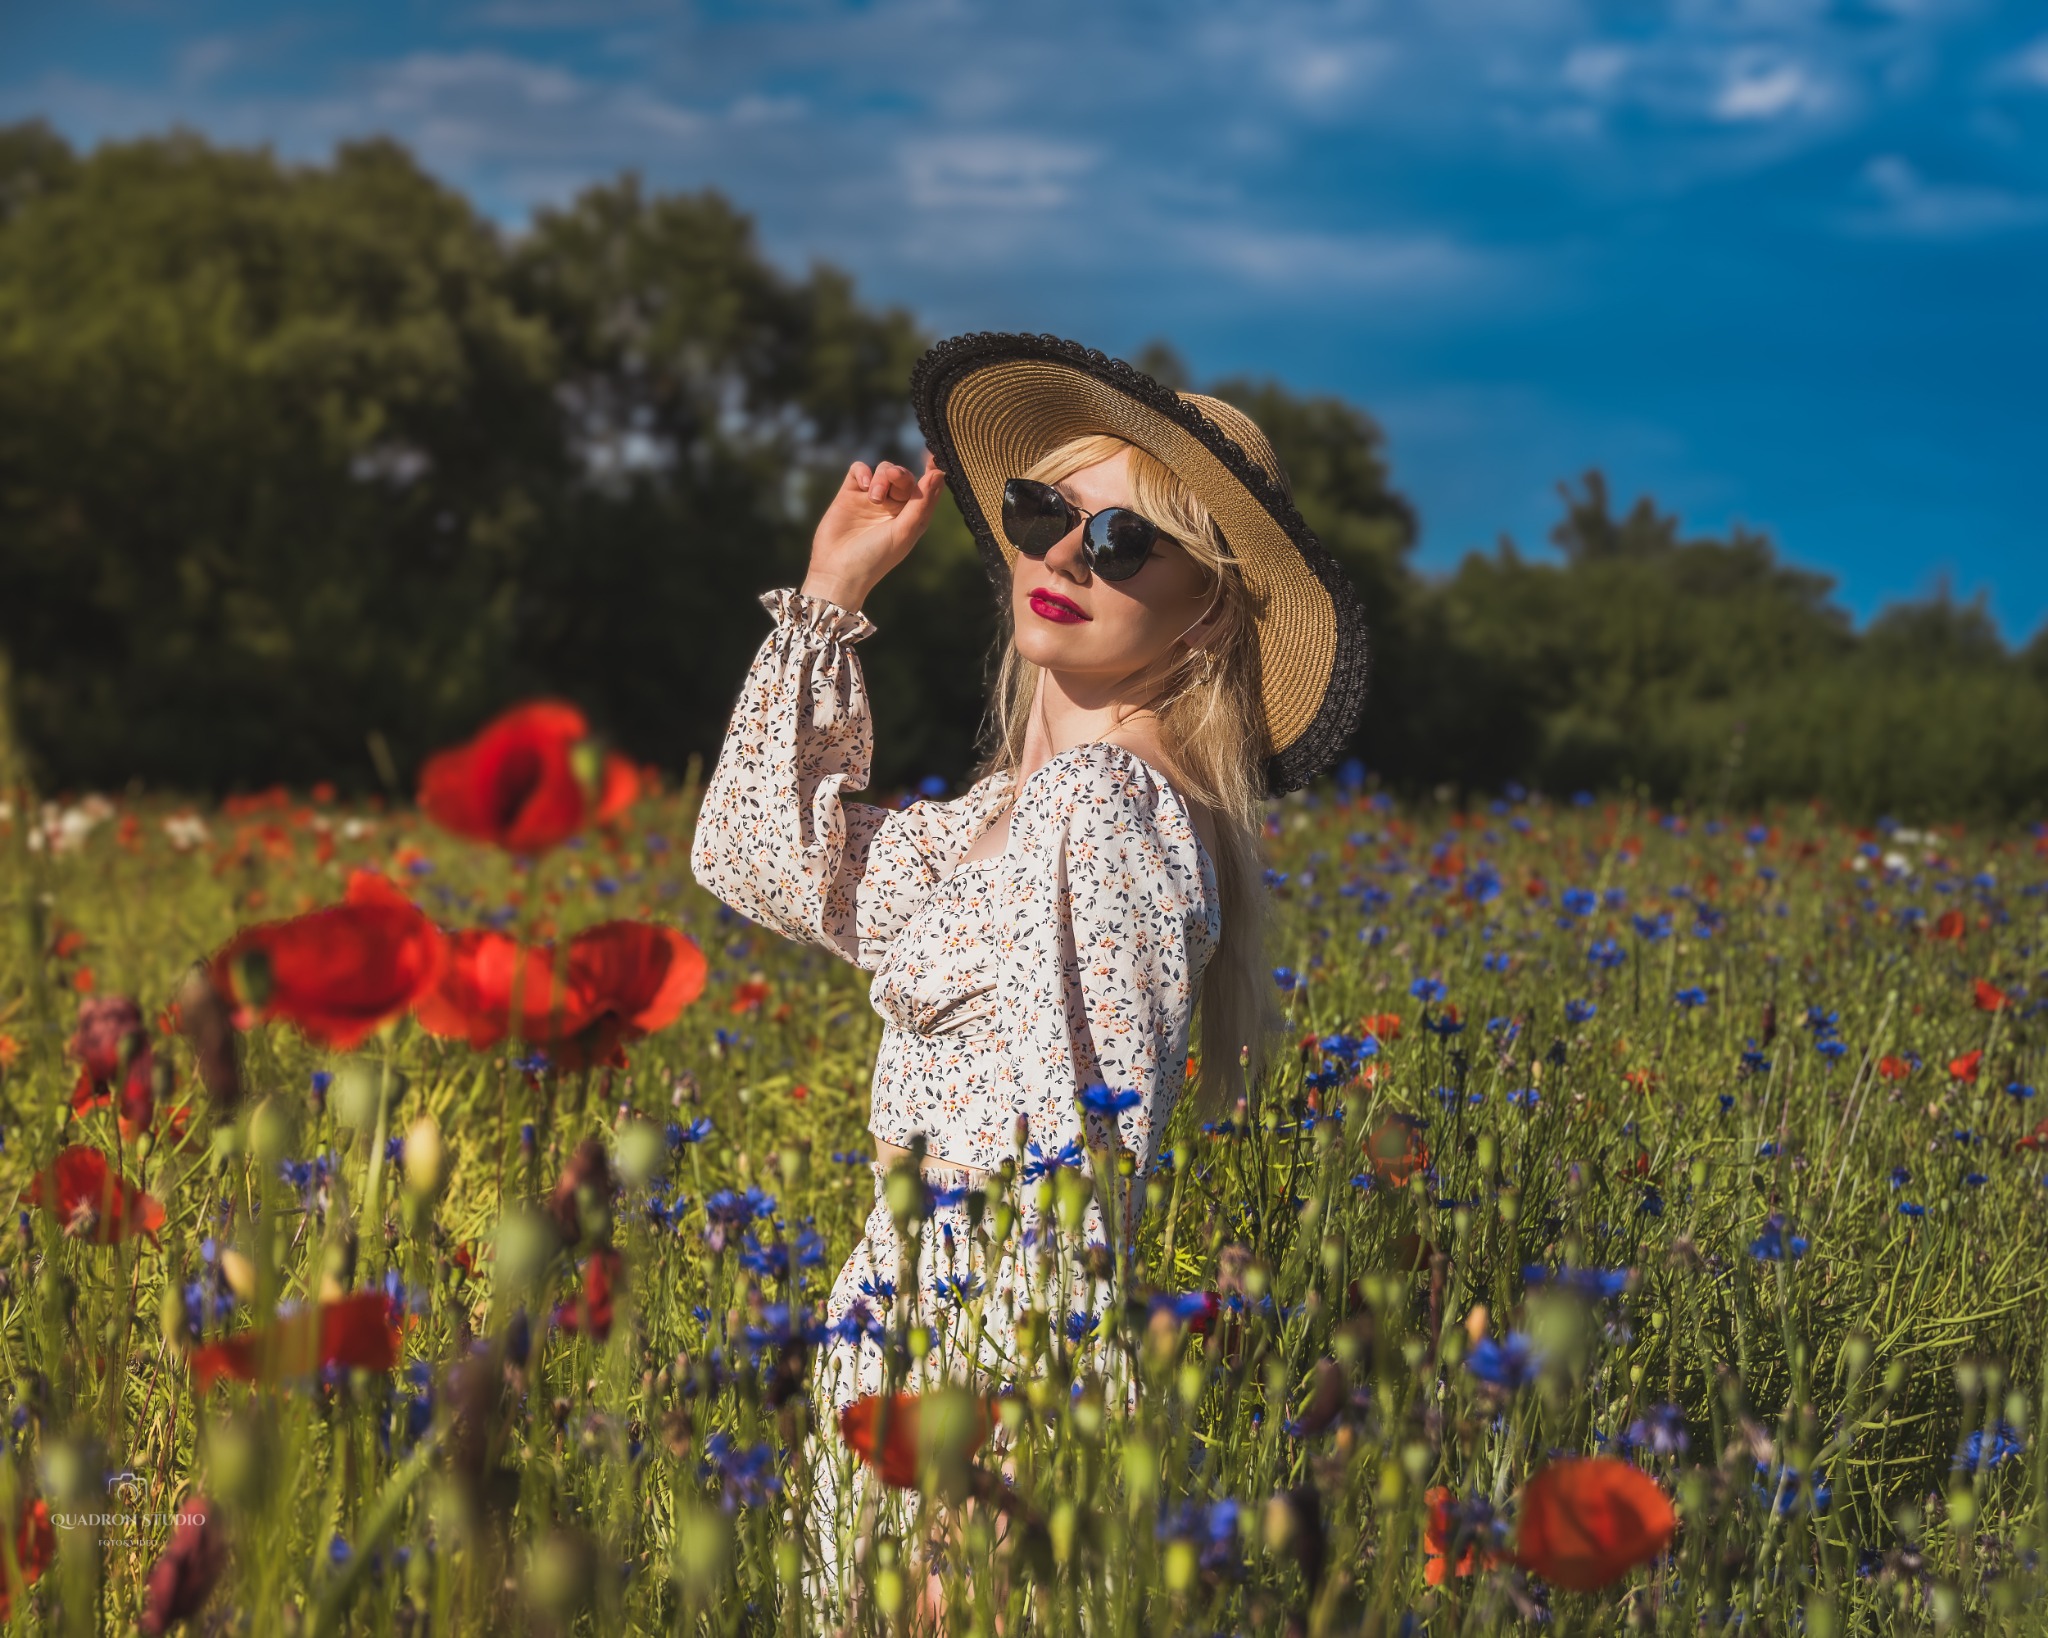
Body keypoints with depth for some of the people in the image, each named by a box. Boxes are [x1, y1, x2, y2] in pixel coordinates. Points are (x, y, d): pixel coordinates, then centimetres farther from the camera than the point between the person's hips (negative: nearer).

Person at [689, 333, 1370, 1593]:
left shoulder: (1108, 807, -15)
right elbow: (757, 851, 24)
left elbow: (1080, 1150, -21)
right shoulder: (1009, 813, 12)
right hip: (906, 1339, 9)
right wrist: (829, 596, 19)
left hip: (991, 1350, -9)